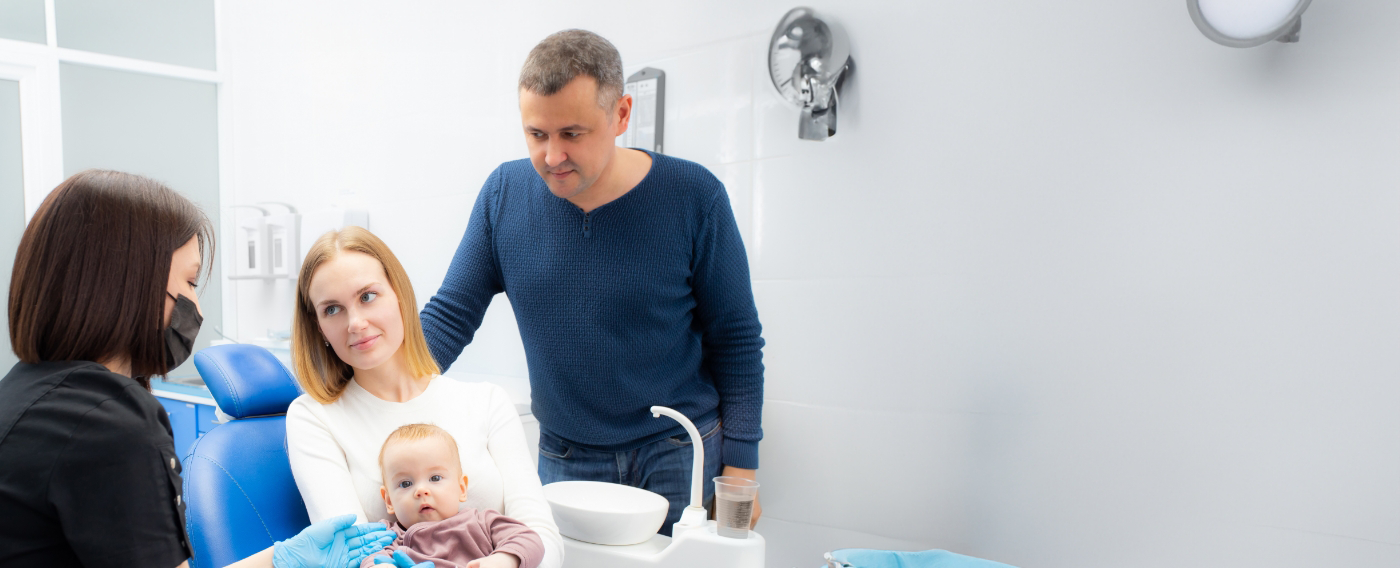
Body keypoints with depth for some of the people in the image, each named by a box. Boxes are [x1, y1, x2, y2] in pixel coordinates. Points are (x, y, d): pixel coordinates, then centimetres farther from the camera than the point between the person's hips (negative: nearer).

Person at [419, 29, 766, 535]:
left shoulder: (693, 197, -14)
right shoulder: (505, 193, -6)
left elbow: (736, 340, -7)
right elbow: (449, 316, -1)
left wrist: (740, 465, -8)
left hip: (679, 453, -2)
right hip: (562, 457, 3)